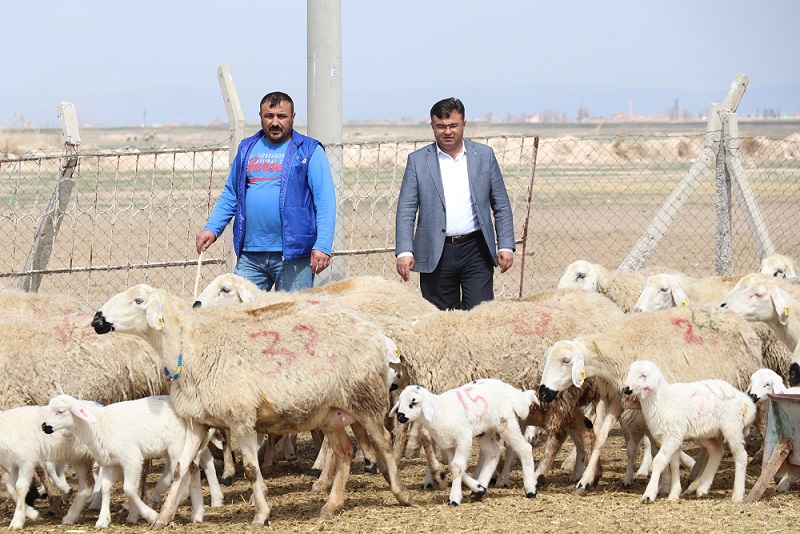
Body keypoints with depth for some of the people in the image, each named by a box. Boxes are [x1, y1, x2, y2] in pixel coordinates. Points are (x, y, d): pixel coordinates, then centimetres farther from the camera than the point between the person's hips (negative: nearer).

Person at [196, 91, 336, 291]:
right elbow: (230, 196, 21)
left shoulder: (308, 151, 2)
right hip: (250, 255, 4)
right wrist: (211, 229, 7)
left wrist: (323, 246, -15)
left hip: (293, 254, -4)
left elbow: (325, 201, -5)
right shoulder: (247, 149, 16)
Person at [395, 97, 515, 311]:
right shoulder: (418, 160, 5)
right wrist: (404, 251, -9)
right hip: (436, 256, 0)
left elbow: (501, 206, 11)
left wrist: (506, 246, 1)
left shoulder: (484, 155, 8)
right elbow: (406, 211, 2)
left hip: (476, 251, 0)